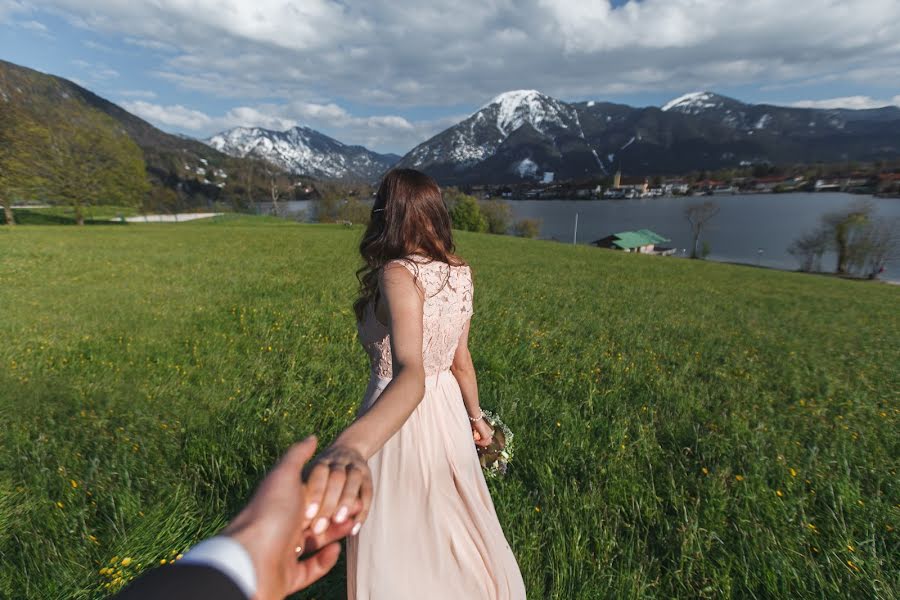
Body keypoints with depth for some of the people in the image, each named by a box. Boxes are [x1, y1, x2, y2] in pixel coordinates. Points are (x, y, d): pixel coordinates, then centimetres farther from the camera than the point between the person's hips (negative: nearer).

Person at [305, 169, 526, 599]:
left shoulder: (398, 275, -26)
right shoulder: (460, 274, -4)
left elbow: (410, 374, -41)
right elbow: (461, 359, 3)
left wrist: (351, 445, -58)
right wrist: (475, 416, 18)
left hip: (400, 420, -7)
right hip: (447, 410, 7)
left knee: (398, 544, 19)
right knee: (453, 521, 31)